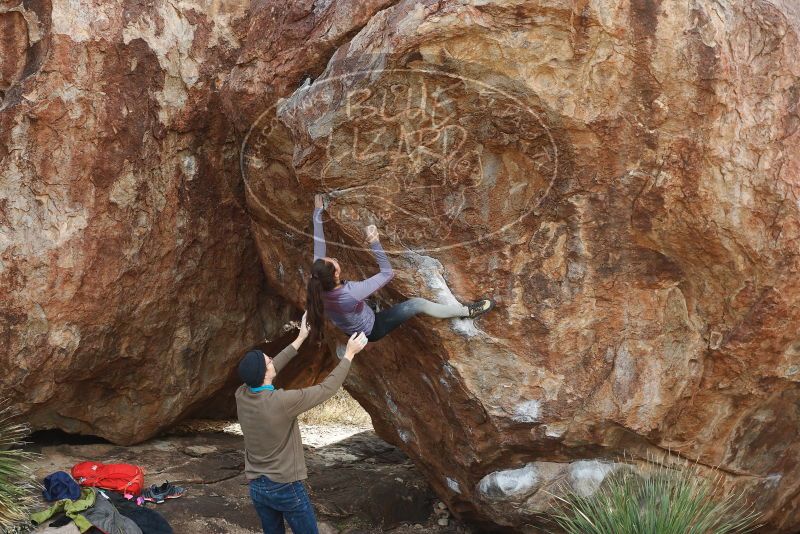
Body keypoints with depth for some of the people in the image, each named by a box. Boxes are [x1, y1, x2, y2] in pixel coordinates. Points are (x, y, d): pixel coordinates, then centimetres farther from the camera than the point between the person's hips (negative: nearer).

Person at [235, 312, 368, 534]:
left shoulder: (241, 395, -6)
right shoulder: (282, 402, -25)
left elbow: (272, 369, 10)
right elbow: (327, 389, -15)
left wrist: (300, 339, 17)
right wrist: (349, 354, -4)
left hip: (257, 488, 6)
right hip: (286, 487, -6)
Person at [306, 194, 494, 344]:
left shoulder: (318, 284, -26)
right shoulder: (350, 293, -43)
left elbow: (318, 248, -13)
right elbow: (387, 273, -33)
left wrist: (318, 212, -8)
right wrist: (374, 243, -42)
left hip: (350, 329, 7)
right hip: (369, 331, -7)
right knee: (418, 304, -6)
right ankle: (467, 311, 8)